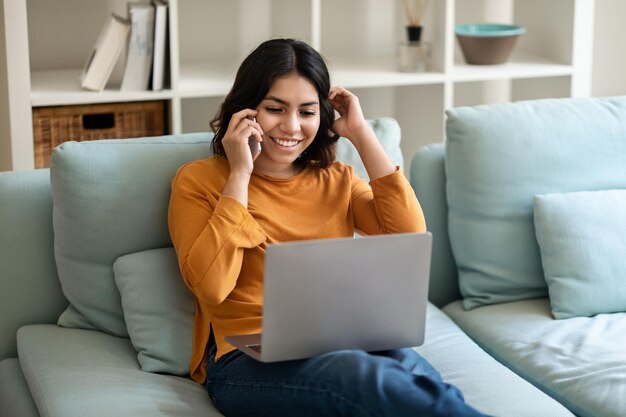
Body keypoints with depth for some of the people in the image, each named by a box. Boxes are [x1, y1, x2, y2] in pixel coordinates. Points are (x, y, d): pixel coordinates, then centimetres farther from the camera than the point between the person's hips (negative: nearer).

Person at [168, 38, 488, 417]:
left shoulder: (337, 180, 19)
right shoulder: (199, 181, 7)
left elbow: (411, 235, 1)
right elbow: (211, 285, -9)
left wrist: (361, 133, 5)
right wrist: (240, 174, -5)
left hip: (338, 346, 4)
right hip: (249, 357, -3)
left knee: (411, 371, -35)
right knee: (373, 379, -37)